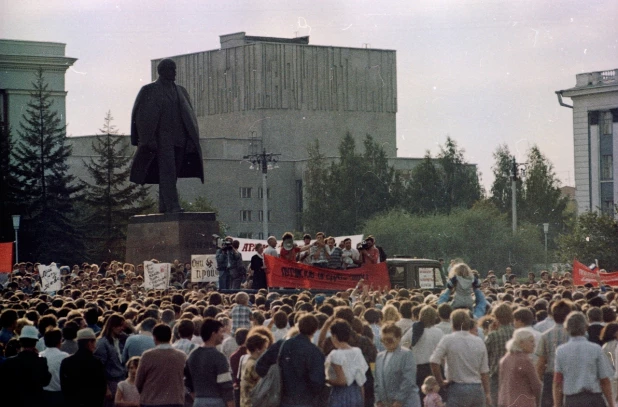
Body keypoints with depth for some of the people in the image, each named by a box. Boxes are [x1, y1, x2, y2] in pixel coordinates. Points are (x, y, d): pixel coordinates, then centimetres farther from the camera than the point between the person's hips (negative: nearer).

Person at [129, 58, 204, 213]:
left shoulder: (180, 91, 15)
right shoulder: (149, 90, 0)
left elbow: (189, 117, 15)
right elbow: (140, 115, -4)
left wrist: (191, 140, 5)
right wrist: (146, 139, -14)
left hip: (178, 137, 6)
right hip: (161, 136, -6)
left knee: (172, 172, 6)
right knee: (167, 169, -17)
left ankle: (164, 206, 12)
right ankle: (172, 205, -24)